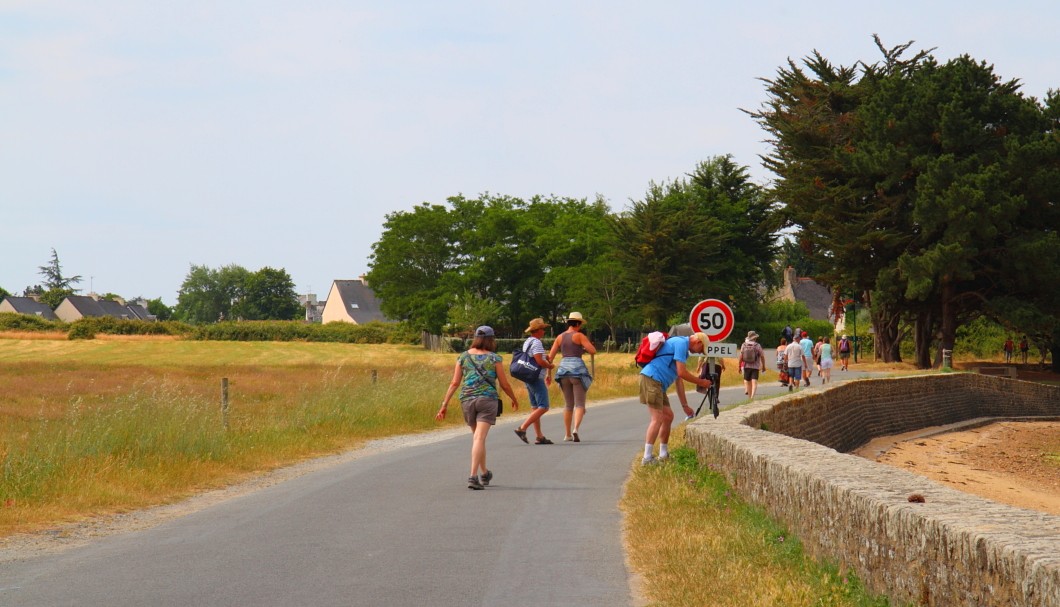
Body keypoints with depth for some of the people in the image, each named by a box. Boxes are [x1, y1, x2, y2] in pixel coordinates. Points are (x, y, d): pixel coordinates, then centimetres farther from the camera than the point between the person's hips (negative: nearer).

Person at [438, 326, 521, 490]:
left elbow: (455, 383, 2)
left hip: (467, 400, 4)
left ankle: (484, 473, 33)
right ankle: (473, 476, -21)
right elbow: (505, 384, 2)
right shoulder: (494, 358, -1)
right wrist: (514, 400, 19)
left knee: (477, 437, 20)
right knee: (479, 438, -9)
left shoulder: (463, 357, 7)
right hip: (488, 399, -4)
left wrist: (445, 404, 5)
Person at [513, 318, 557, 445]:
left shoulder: (527, 342, 16)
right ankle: (522, 428, -17)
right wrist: (550, 366, -6)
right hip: (537, 378, -10)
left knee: (535, 407, 10)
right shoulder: (536, 343, -15)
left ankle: (539, 436, 9)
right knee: (543, 407, -10)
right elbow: (540, 361, -25)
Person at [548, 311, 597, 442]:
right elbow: (593, 351, -10)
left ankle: (567, 434, 17)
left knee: (568, 404, 16)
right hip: (578, 369, -5)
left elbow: (550, 356, 7)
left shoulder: (560, 337, 10)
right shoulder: (579, 336, -4)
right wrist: (585, 349, 12)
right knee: (580, 404, -4)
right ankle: (575, 429, -26)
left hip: (563, 368, 5)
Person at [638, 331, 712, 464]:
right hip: (651, 378, -11)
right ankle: (647, 458, -15)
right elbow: (681, 373, -13)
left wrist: (685, 405, 28)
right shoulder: (681, 343, -8)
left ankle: (663, 454, 22)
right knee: (657, 419, -13)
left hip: (657, 383, 11)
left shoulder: (682, 347, 24)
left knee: (668, 416, 15)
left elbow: (679, 380, 28)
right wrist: (701, 382, 1)